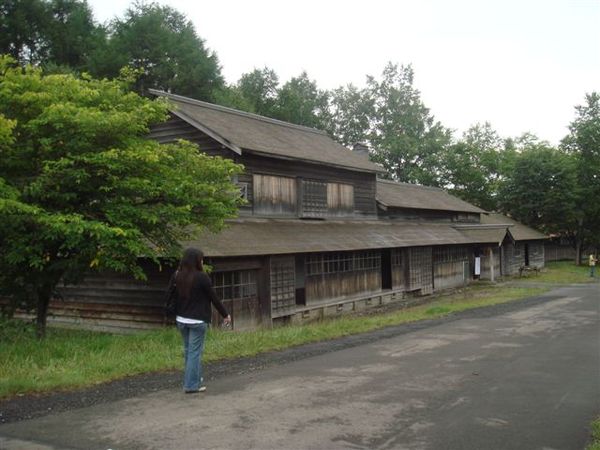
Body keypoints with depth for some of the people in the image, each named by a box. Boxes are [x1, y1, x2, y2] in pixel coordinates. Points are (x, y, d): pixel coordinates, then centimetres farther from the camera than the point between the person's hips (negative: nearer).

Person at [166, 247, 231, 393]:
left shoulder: (176, 276, 1)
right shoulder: (201, 277, -15)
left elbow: (169, 295, 2)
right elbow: (213, 298, -8)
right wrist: (225, 314, 1)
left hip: (181, 320, 6)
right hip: (197, 321, -6)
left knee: (188, 350, 18)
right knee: (195, 351, 0)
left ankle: (193, 378, 31)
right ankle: (191, 385, 2)